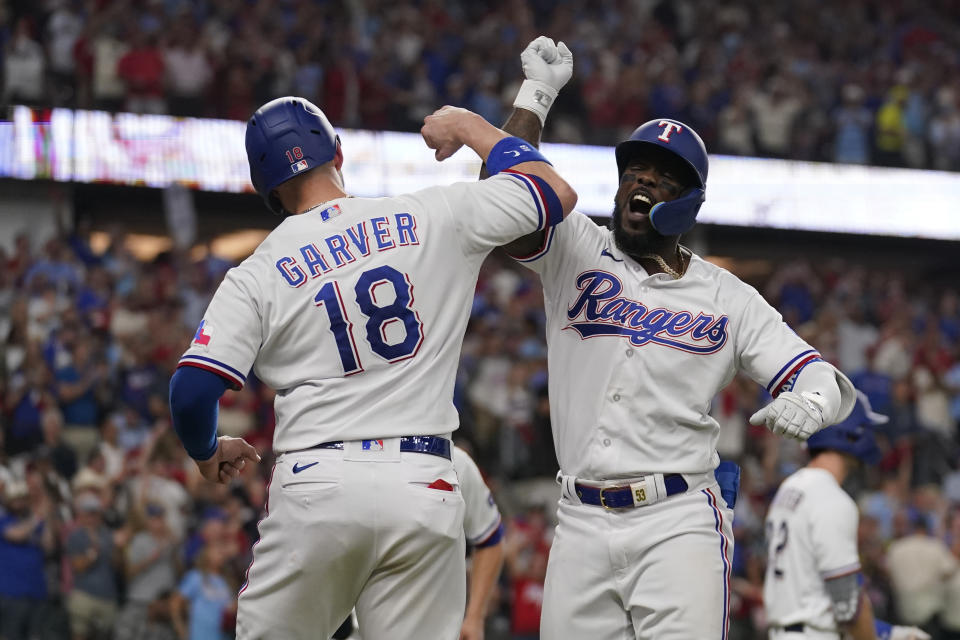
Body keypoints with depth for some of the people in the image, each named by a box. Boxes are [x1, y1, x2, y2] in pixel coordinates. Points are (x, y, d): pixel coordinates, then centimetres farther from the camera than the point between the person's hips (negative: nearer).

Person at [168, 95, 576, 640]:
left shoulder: (257, 275, 4)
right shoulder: (431, 218, 6)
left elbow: (191, 394, -2)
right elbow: (557, 192, 14)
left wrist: (208, 452, 21)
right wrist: (468, 126, 27)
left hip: (315, 486, -1)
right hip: (424, 486, 1)